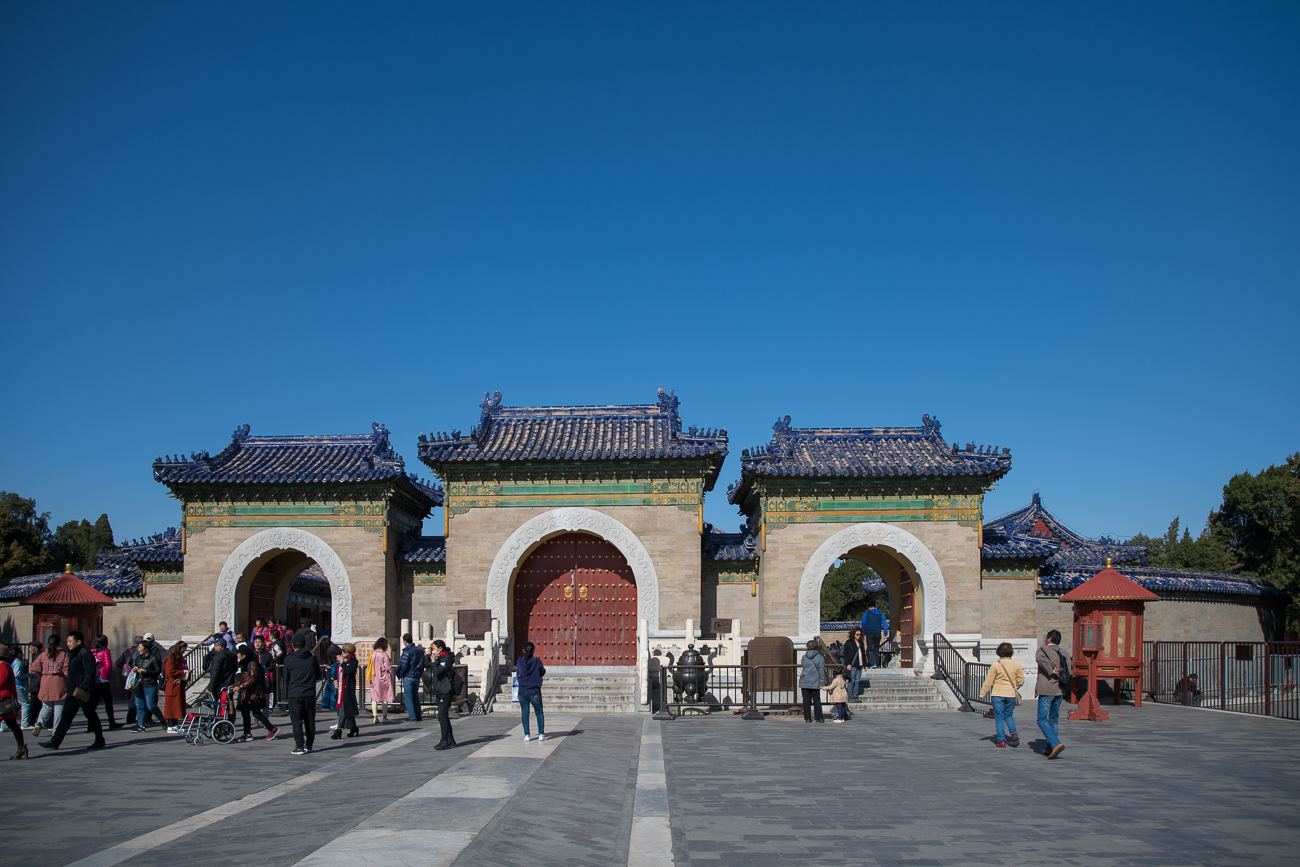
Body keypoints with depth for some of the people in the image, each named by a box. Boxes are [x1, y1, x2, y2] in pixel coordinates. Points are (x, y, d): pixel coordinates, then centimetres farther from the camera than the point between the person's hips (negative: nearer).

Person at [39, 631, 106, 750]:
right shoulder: (74, 654, 17)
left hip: (83, 692, -9)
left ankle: (100, 741, 11)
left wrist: (83, 688, -27)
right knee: (66, 716, 6)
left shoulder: (85, 654, -14)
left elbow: (90, 673, -21)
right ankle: (55, 741, 7)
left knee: (90, 715, 0)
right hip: (73, 692, 9)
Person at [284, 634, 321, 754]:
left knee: (297, 722, 0)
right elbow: (318, 676, 12)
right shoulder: (312, 658, 4)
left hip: (294, 695, -3)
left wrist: (286, 695, 15)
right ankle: (309, 745, 16)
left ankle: (299, 747, -6)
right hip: (310, 694, 3)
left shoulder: (288, 659, -4)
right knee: (310, 721, 11)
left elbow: (286, 679, 3)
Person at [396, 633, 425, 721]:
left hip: (408, 677, -7)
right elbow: (423, 664, 14)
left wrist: (400, 675, -1)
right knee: (415, 696, 18)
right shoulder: (420, 650, 7)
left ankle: (412, 717, -2)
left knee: (408, 698, 0)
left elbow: (403, 665, -16)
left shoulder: (407, 651, -15)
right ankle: (418, 715, 17)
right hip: (417, 676, 7)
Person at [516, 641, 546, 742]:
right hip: (535, 691, -1)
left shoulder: (520, 661, -5)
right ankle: (541, 734, 8)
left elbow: (517, 674, 8)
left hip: (522, 691, 1)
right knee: (539, 712, 10)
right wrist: (544, 669, 24)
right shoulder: (537, 661, -9)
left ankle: (526, 735, 7)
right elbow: (542, 673, 4)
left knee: (525, 713, 7)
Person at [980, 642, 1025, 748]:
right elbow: (1021, 680, 6)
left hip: (998, 694, -3)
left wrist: (983, 693, 6)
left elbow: (988, 682, -5)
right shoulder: (1016, 665, -2)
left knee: (999, 718, 6)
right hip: (1011, 694, 3)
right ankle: (1014, 732, -4)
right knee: (1008, 715, 20)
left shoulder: (995, 665, -10)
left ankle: (1001, 741, 3)